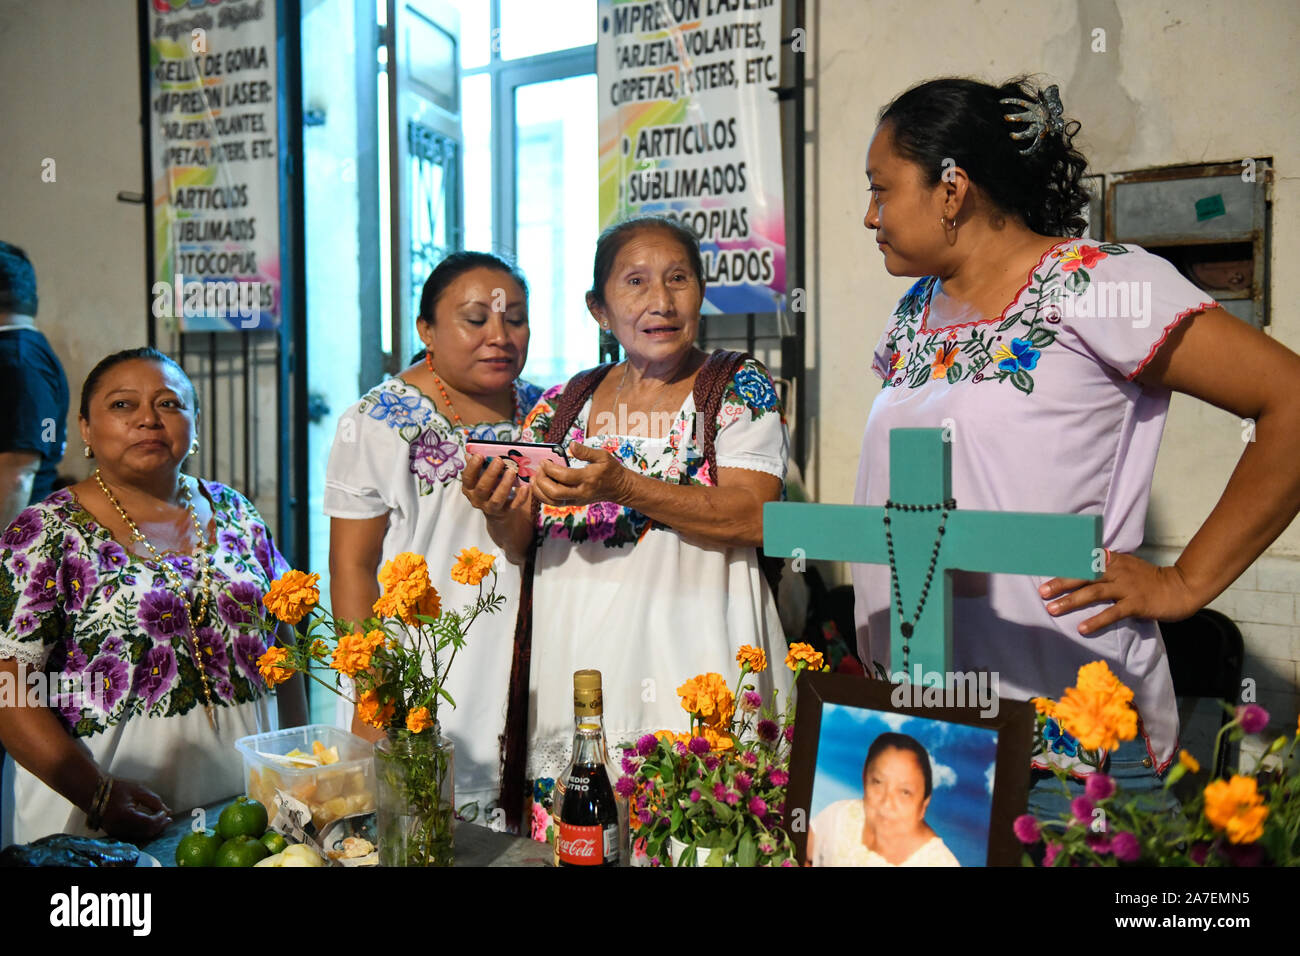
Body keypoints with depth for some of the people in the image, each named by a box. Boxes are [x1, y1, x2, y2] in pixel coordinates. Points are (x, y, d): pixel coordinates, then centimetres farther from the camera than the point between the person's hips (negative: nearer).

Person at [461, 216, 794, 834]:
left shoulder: (740, 389, 3)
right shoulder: (562, 405, 12)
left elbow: (751, 517, -11)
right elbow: (522, 545, 13)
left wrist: (622, 486, -22)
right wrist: (500, 512, -11)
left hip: (691, 654, -3)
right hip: (576, 663, 3)